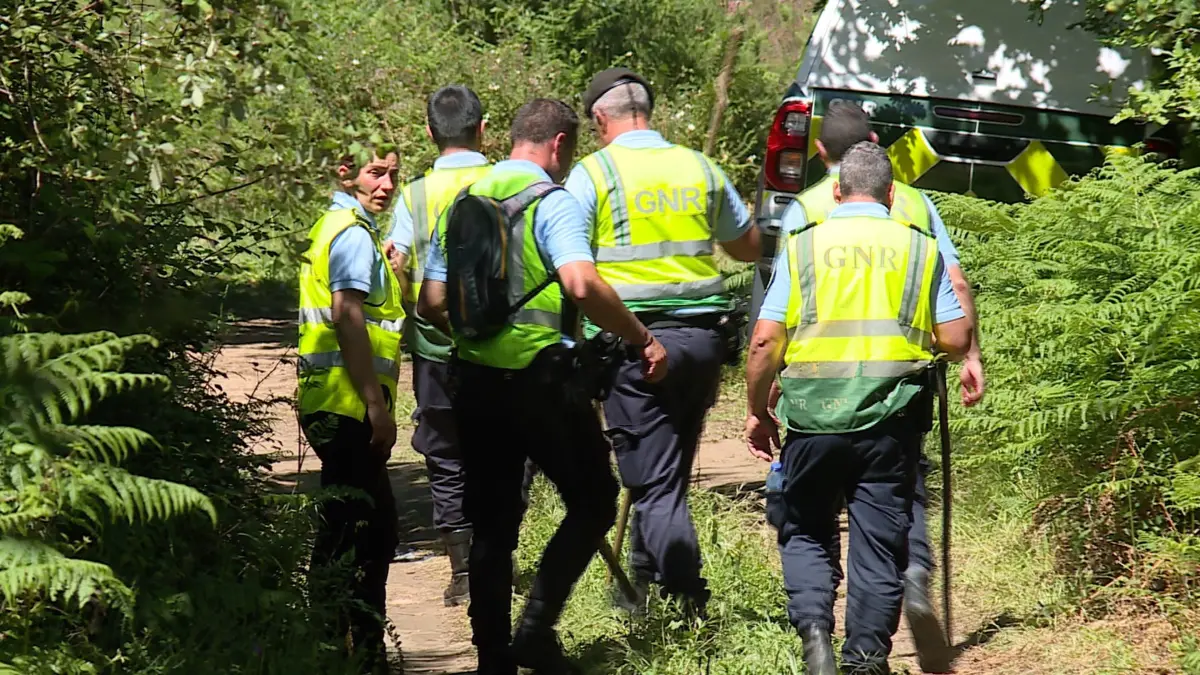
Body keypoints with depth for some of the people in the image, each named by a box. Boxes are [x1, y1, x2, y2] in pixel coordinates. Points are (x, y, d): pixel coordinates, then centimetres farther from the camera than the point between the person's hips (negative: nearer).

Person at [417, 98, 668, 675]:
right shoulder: (551, 202, -8)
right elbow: (582, 284, -24)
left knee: (492, 523, 11)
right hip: (540, 377, -6)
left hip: (474, 382, 6)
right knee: (593, 501, 7)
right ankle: (536, 628, -4)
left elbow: (431, 305, 13)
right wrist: (643, 339, -15)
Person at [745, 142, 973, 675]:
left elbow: (766, 341, 0)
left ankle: (814, 628, -6)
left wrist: (757, 412, 12)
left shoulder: (803, 245, 4)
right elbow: (956, 339, 3)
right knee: (880, 540, 9)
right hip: (891, 416, 0)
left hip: (813, 412, 0)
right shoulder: (920, 248, 6)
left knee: (805, 530, 14)